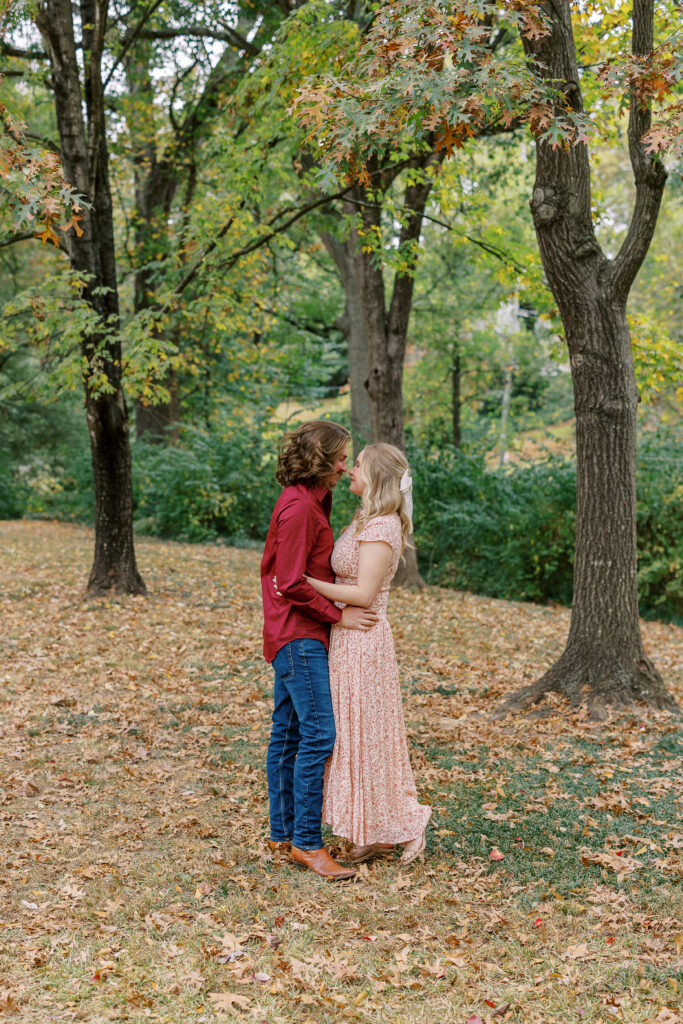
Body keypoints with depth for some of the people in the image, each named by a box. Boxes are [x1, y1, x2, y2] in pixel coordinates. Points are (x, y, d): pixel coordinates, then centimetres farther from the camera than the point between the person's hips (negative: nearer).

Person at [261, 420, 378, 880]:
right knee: (318, 734, -12)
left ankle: (283, 833, 19)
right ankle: (306, 842, -8)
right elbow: (292, 582, -20)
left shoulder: (310, 502, 15)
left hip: (300, 635, 11)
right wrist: (338, 614, -13)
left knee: (288, 733, 12)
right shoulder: (299, 507, -17)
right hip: (299, 635, -11)